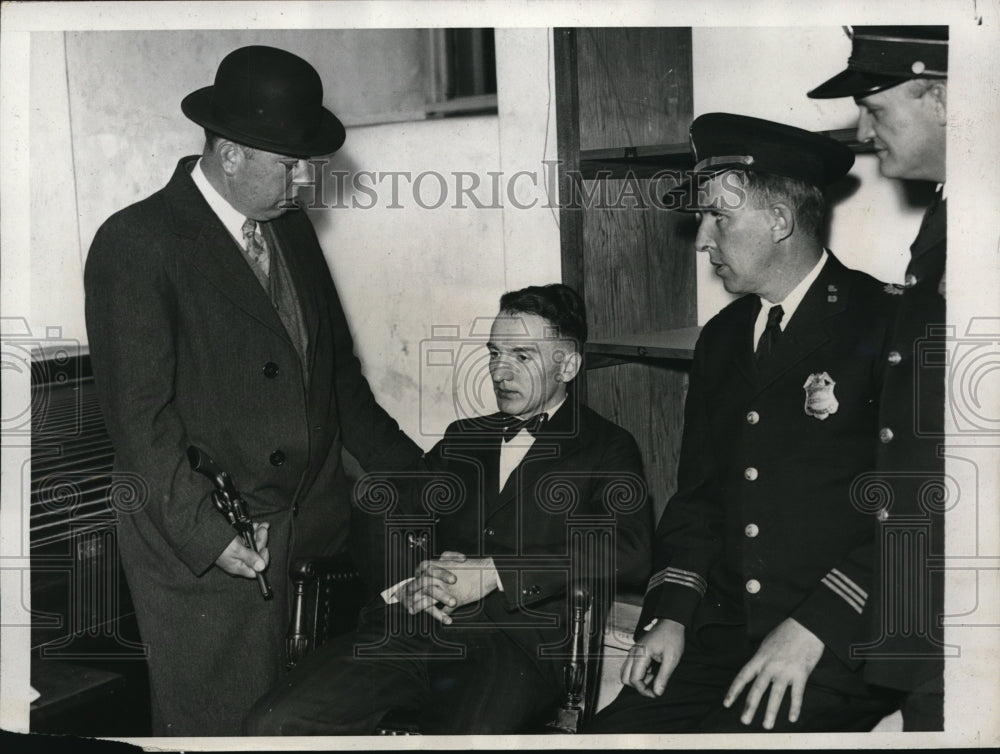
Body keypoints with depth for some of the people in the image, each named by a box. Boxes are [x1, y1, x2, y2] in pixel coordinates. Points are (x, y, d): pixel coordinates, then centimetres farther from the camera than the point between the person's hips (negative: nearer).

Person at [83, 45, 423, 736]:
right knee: (218, 728, 4)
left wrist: (412, 471, 15)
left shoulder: (291, 226, 11)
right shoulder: (136, 244, -12)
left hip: (313, 534, 7)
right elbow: (138, 414, -15)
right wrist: (207, 531, -20)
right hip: (203, 550, -6)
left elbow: (336, 370, 18)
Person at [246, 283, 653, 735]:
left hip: (514, 642, -4)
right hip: (407, 628, 4)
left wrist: (494, 573, -11)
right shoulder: (464, 436, 27)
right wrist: (414, 578, -3)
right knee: (274, 724, -19)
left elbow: (630, 553, -6)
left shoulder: (606, 448, 12)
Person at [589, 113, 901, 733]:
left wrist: (815, 627, -17)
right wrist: (673, 612, 2)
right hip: (721, 638, 6)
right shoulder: (721, 339, 15)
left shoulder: (888, 326, -6)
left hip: (841, 648, -5)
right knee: (612, 730, -11)